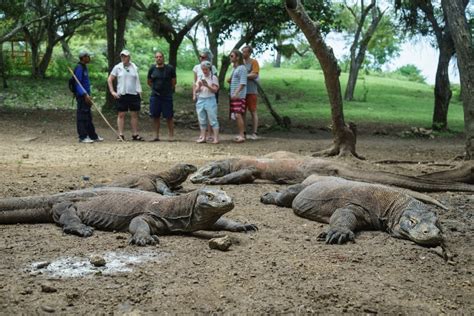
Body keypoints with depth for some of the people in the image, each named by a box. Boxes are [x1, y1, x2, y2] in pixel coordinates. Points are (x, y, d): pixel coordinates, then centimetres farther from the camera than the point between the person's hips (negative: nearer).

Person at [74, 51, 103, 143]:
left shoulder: (84, 67, 17)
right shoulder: (79, 68, -14)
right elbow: (77, 83, -19)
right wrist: (85, 95, -25)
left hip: (86, 95, 10)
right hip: (81, 96, -10)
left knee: (88, 116, 14)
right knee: (82, 117, -6)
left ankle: (93, 136, 20)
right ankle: (83, 137, -2)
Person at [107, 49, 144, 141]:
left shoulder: (134, 67, 9)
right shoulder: (117, 67, 3)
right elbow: (110, 80, 6)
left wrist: (139, 92, 7)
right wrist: (112, 92, -2)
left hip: (134, 94, 2)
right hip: (121, 95, -2)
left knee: (134, 115, 5)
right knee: (121, 115, 0)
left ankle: (135, 134, 12)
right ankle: (121, 135, 3)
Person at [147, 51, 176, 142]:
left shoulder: (170, 68, -3)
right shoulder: (152, 69, 4)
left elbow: (174, 82, 6)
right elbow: (149, 82, 17)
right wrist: (155, 89, 12)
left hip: (167, 96, -3)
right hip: (155, 96, 3)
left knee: (169, 117, -2)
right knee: (155, 116, 6)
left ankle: (171, 135, 6)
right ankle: (156, 135, 15)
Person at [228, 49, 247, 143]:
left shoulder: (242, 68, -10)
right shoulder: (234, 68, 17)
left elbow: (243, 83, -18)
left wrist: (236, 93, -26)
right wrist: (229, 80, 10)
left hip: (239, 96, -9)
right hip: (233, 96, 9)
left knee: (238, 115, -13)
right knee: (236, 115, 7)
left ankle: (242, 135, -11)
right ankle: (240, 135, 12)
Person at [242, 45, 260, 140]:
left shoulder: (254, 62, -4)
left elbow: (255, 75, -14)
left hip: (251, 91, -5)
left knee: (253, 112, 0)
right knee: (242, 112, 8)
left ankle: (254, 133, 4)